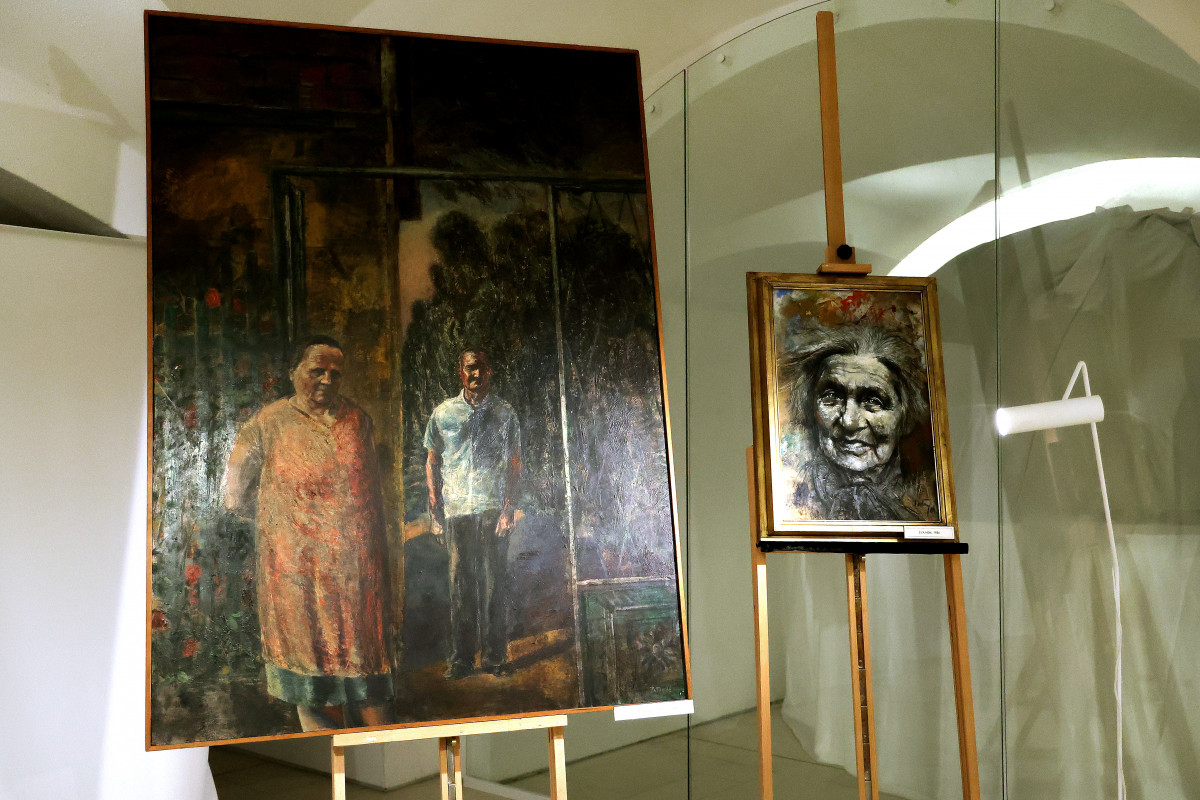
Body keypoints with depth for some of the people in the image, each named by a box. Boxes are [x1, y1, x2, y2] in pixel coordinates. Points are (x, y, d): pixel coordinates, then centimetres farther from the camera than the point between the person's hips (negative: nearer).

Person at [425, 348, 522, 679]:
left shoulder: (505, 413, 8)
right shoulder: (443, 413, 10)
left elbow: (515, 463, 7)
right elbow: (432, 461, 13)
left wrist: (508, 508, -3)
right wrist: (435, 508, 5)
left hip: (493, 506, 0)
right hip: (456, 508, 1)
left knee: (495, 581, -2)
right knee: (460, 582, 1)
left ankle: (494, 656, 6)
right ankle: (461, 658, 7)